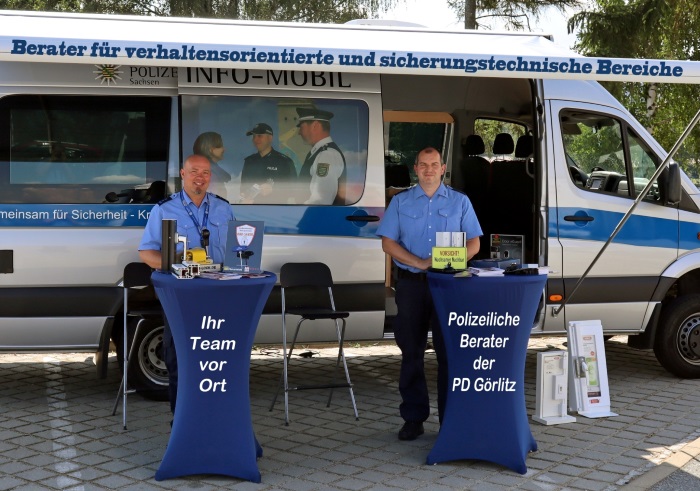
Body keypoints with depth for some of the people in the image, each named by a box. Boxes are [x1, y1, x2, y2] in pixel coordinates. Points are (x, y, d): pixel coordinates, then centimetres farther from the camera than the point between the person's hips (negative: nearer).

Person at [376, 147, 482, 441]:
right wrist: (420, 262, -11)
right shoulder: (401, 202, 10)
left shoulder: (459, 202, 10)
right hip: (411, 284, 1)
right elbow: (388, 243, 3)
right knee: (411, 352, 3)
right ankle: (413, 418, 11)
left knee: (449, 352, -1)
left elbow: (474, 243, 6)